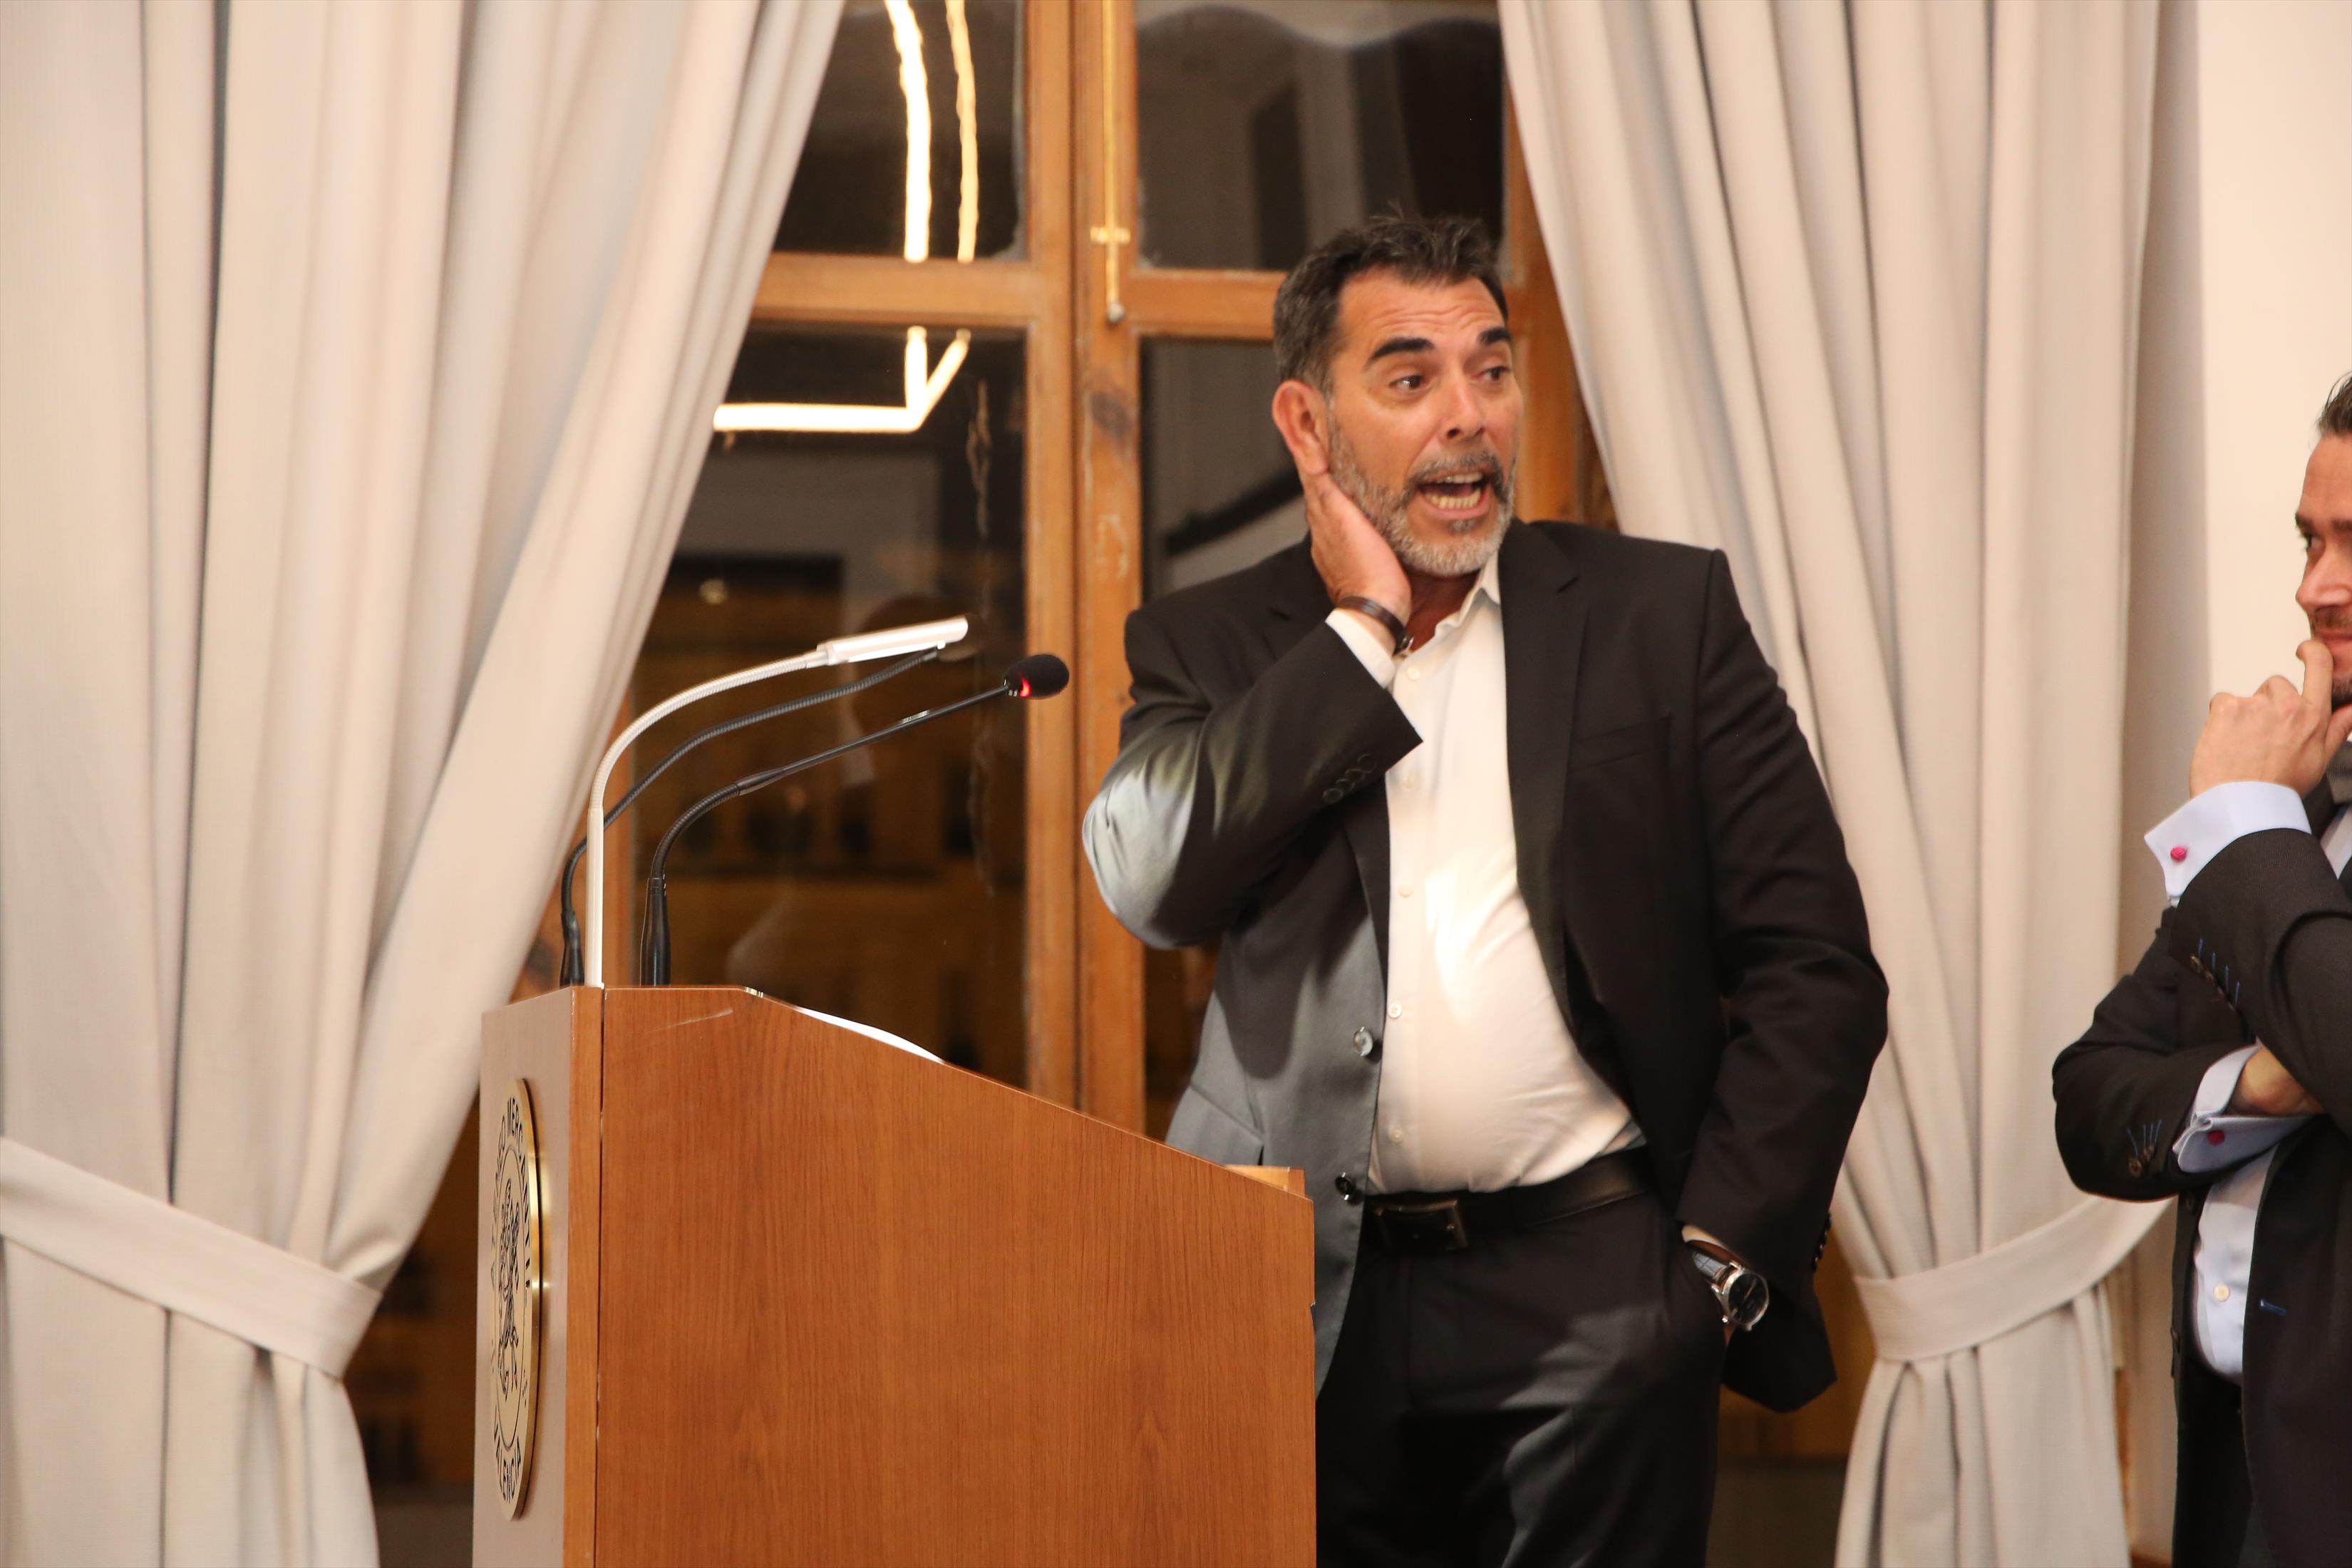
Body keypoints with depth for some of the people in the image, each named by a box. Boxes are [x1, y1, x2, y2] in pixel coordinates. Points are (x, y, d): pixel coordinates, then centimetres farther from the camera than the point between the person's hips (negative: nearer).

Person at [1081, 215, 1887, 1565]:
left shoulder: (1665, 615, 6)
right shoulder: (1215, 647, 8)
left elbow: (1816, 969, 4)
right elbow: (1152, 884, -13)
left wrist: (1723, 1258, -3)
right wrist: (1361, 627, -8)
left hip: (1594, 1298, 0)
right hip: (1312, 1305, 1)